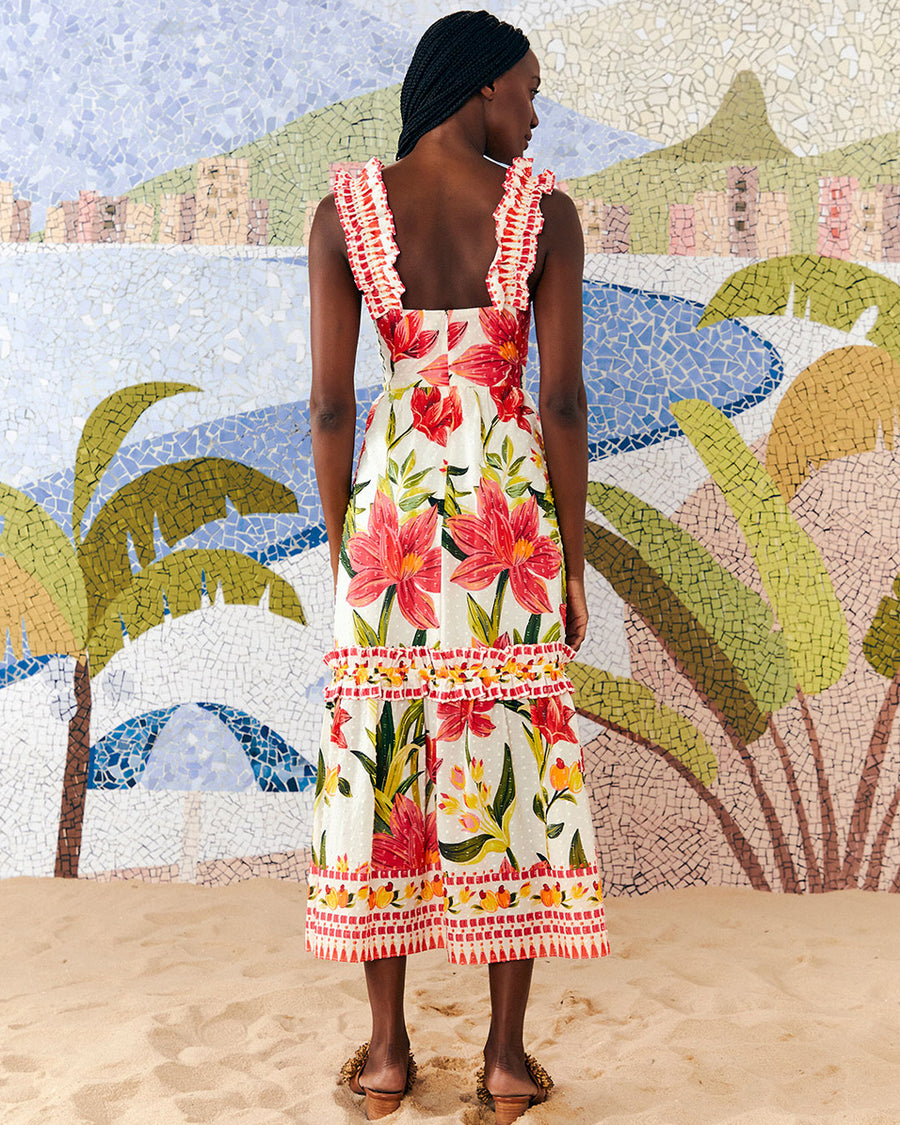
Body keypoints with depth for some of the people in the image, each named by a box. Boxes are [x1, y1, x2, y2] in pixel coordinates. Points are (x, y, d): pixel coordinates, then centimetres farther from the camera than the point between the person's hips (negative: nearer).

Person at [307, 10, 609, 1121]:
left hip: (393, 510, 1)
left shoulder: (343, 214, -1)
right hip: (512, 515, 0)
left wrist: (340, 547, 7)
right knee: (515, 758, 8)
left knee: (380, 758, 10)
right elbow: (562, 399, -7)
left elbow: (330, 402, -3)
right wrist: (573, 559, 2)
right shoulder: (548, 213, -4)